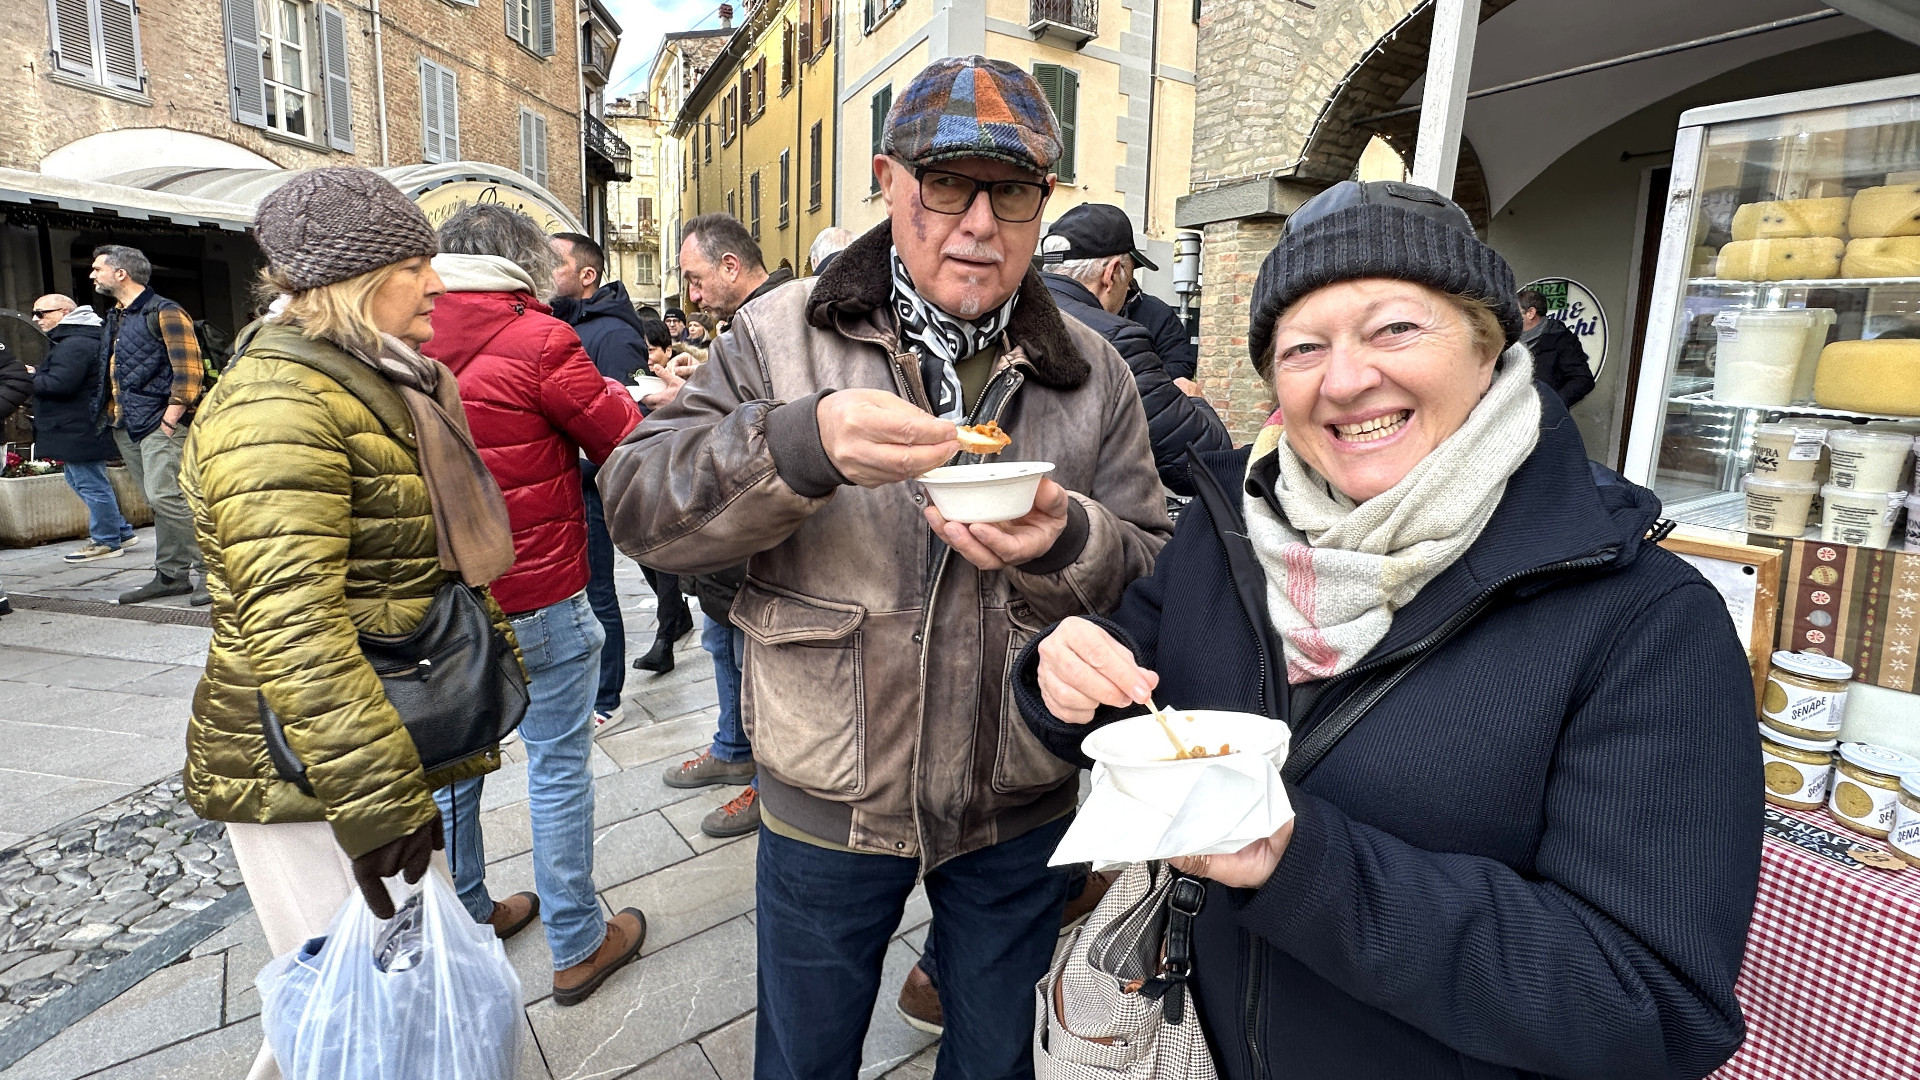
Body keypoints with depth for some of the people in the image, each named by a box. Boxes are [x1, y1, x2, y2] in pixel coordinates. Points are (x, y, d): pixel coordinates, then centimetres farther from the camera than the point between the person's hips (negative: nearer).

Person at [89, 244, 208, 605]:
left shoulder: (164, 312, -6)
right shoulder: (116, 318, 21)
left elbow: (189, 371, -14)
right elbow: (110, 372, 28)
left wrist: (170, 419, -18)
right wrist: (106, 412, 17)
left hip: (159, 422, -9)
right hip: (125, 425, 9)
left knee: (164, 497, -16)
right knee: (159, 502, 9)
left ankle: (212, 571, -11)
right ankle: (171, 575, 13)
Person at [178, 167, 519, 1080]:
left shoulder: (381, 384, 14)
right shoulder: (278, 405, -18)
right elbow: (291, 628, -28)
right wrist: (379, 799, -28)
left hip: (399, 751, 9)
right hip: (305, 779, -9)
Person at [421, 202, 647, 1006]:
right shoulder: (537, 340, -16)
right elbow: (629, 445, -9)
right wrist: (610, 394, 11)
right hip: (534, 600, -6)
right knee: (558, 768, 6)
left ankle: (465, 921, 37)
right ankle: (577, 945, 20)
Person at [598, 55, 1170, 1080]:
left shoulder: (1092, 372, -2)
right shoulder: (782, 333, -7)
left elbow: (1155, 574, -4)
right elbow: (637, 503, -14)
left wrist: (1065, 545, -27)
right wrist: (802, 444, -33)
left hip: (1022, 806, 2)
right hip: (829, 802, 0)